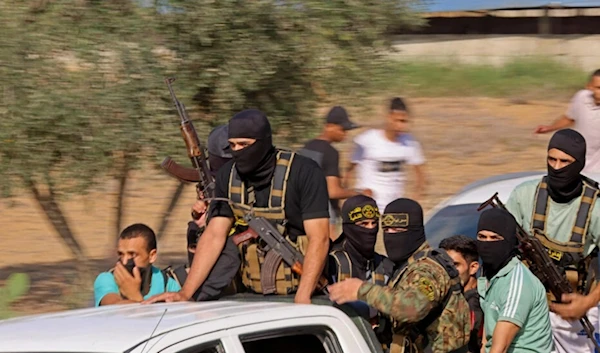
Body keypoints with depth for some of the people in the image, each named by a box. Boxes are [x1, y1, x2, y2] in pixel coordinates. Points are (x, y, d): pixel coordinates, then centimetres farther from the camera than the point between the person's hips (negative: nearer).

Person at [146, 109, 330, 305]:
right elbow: (214, 235, 4)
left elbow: (318, 238, -16)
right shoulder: (228, 176, 4)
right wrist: (185, 293, -5)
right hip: (253, 296, 4)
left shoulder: (304, 173, -11)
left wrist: (302, 298, -26)